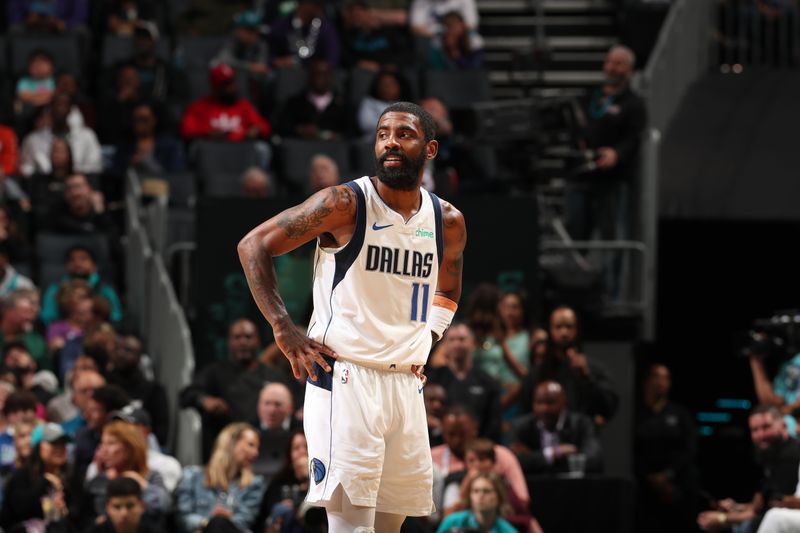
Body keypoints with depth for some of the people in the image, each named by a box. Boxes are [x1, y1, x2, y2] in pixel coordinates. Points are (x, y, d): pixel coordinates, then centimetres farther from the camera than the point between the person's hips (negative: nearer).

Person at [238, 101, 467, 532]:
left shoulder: (448, 222, 7)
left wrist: (428, 338, 12)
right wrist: (285, 332, -11)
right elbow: (253, 245, -6)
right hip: (345, 379, -6)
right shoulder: (346, 204, -9)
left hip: (405, 383, 6)